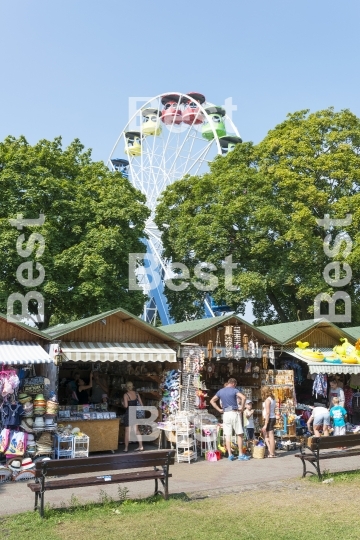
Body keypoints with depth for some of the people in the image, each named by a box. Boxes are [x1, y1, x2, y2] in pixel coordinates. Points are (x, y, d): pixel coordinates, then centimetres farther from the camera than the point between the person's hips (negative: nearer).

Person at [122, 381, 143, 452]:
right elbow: (141, 404, 6)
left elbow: (126, 406, -19)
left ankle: (126, 448, 11)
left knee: (127, 431, 5)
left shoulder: (126, 395, -13)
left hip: (129, 413, -5)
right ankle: (140, 446, 12)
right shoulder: (136, 393, 2)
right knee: (136, 430, 14)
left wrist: (123, 403, 2)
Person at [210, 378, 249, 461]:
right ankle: (241, 455, 5)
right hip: (234, 413, -4)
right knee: (240, 434, 4)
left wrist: (219, 409, 10)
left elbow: (212, 401, 14)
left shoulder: (220, 391, 10)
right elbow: (243, 397, -20)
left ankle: (230, 455, 5)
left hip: (226, 414, 4)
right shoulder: (234, 390, -4)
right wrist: (242, 408, -9)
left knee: (227, 435, 6)